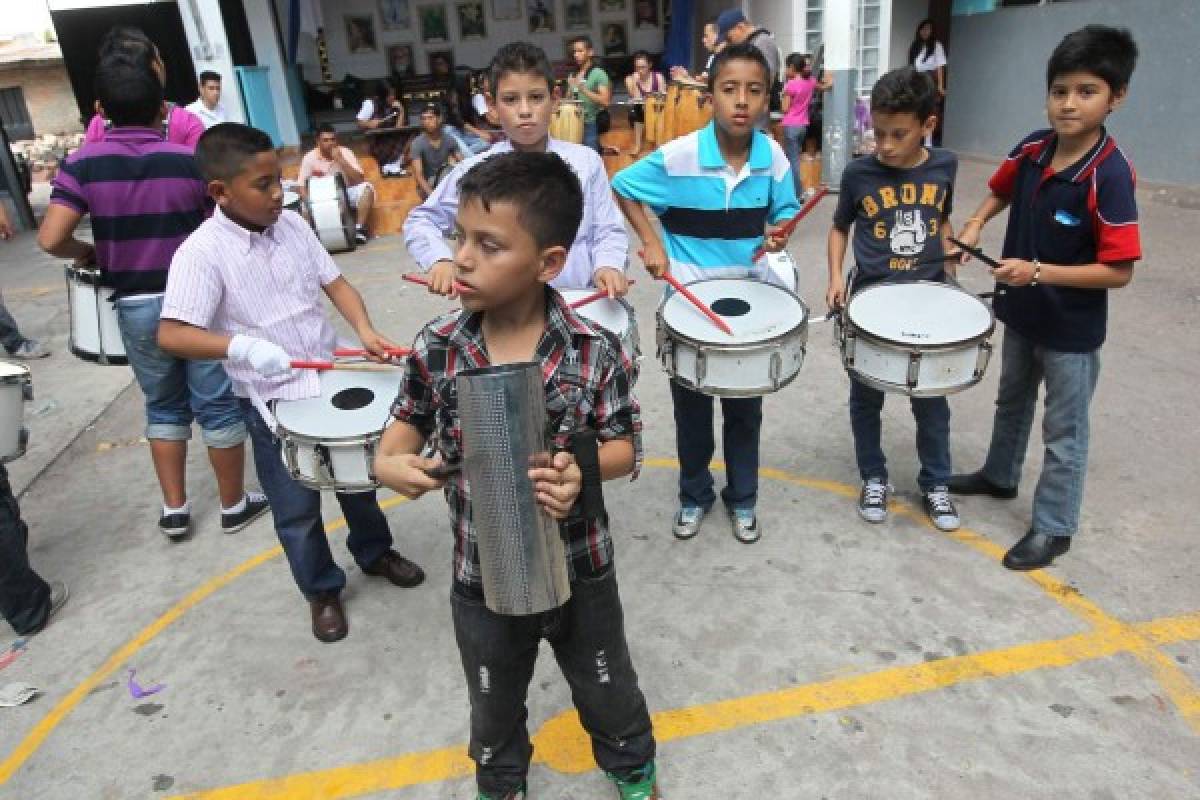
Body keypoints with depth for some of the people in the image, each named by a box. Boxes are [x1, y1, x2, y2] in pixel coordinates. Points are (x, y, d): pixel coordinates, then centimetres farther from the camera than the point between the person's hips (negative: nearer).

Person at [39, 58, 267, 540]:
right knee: (218, 405, 9)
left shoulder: (82, 164, -4)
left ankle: (173, 509, 25)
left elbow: (51, 239, -12)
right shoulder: (190, 160, -8)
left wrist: (86, 253, 9)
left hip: (135, 306, 2)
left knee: (163, 407, 19)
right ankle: (233, 505, 20)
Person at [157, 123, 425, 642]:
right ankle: (322, 590, 33)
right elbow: (171, 334, -24)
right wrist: (241, 346, -39)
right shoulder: (202, 252, -19)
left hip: (332, 381, 5)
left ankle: (375, 551, 46)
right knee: (297, 510, 9)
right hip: (272, 402, -5)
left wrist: (364, 329, -15)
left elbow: (333, 282, 3)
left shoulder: (292, 224, -2)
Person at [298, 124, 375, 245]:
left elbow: (360, 180, -17)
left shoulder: (345, 152, -8)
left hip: (346, 193, 1)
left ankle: (360, 228, -25)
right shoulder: (309, 158, -7)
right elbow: (302, 186, -7)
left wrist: (340, 159, -24)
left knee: (366, 188, -27)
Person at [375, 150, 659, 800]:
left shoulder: (594, 352, -20)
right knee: (494, 703, 27)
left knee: (607, 689, 25)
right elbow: (411, 418, 4)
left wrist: (582, 471, -31)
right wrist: (390, 460, -18)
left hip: (580, 570, -1)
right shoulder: (437, 347, -14)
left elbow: (625, 444, -10)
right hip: (483, 576, 2)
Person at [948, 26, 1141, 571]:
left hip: (1072, 331, -6)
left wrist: (1038, 271, -30)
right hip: (1020, 314, 7)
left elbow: (1119, 272, -25)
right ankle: (999, 475, 49)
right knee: (1012, 402, 26)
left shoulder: (1110, 176, -26)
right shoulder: (1032, 149, -8)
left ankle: (1053, 528, 26)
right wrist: (975, 224, -3)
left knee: (1064, 432, 9)